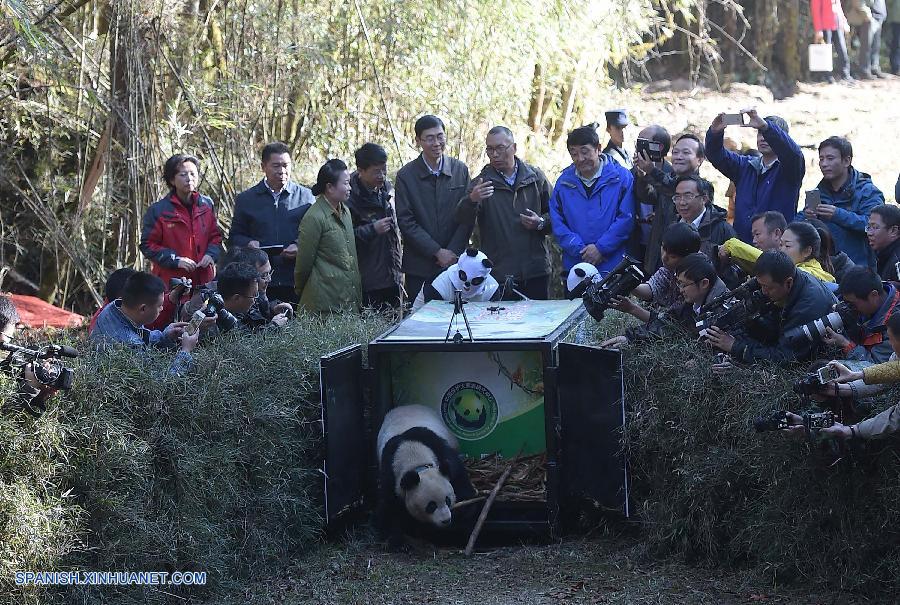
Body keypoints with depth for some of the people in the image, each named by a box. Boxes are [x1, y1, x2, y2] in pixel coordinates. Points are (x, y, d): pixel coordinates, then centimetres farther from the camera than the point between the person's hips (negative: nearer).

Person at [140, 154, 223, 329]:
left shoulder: (206, 205, 9)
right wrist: (176, 260, -14)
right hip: (170, 281, -4)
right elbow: (148, 245, -3)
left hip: (203, 279, 4)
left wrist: (211, 255, -3)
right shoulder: (158, 210, -5)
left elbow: (215, 236, 18)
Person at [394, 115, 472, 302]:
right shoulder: (406, 176, -2)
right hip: (419, 265, -1)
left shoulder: (460, 170, 4)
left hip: (455, 262, 1)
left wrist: (453, 252, -8)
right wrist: (438, 252, -12)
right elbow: (406, 222, -6)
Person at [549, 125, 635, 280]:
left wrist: (601, 247, -13)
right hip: (574, 266, 3)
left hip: (613, 266, -3)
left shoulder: (621, 177, -2)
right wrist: (581, 250, -10)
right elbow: (557, 222, 3)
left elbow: (626, 218, -7)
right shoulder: (564, 182, 7)